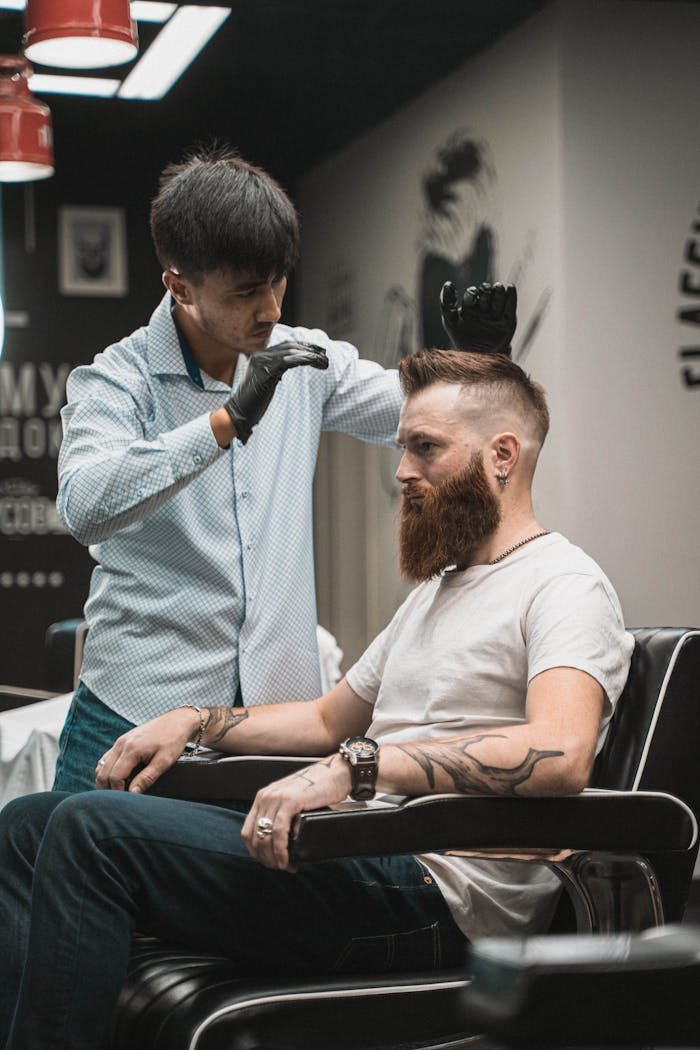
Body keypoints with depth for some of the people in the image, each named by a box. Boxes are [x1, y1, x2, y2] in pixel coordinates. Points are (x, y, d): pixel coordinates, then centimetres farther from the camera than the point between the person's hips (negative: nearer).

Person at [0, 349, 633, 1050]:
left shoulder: (564, 584, -6)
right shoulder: (437, 589, 26)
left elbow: (560, 753, -26)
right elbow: (330, 718, 35)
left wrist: (356, 766, -29)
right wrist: (193, 721, 19)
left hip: (437, 894, -10)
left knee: (93, 830, -23)